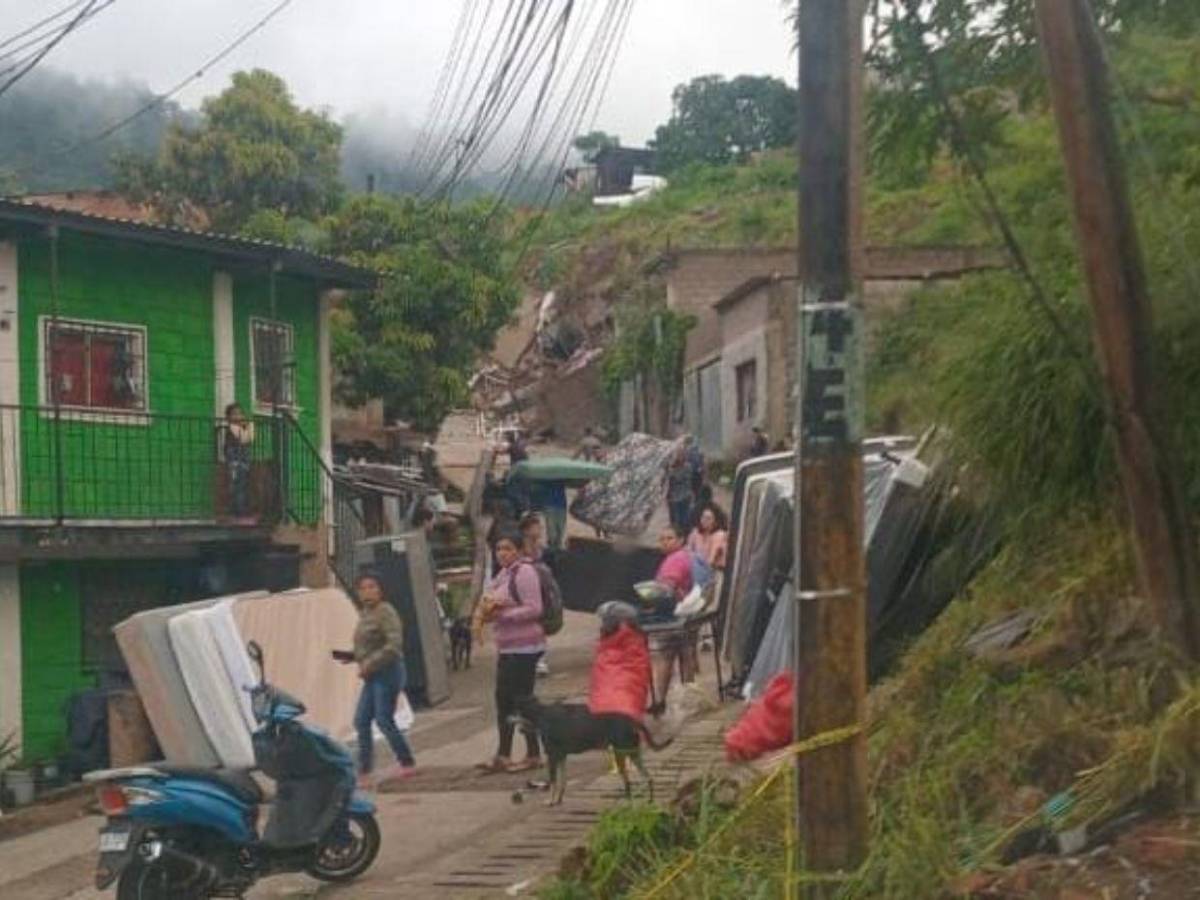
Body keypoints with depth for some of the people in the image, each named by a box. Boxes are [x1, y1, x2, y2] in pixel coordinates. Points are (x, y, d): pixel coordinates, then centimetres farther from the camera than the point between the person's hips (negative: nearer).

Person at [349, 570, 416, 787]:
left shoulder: (385, 612, -15)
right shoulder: (365, 613, 13)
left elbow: (393, 645, -23)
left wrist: (369, 664, -20)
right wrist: (356, 657, 6)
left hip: (387, 672, -9)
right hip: (373, 676, 9)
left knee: (384, 720, -4)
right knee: (361, 720, 5)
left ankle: (406, 763, 13)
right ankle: (363, 772, 9)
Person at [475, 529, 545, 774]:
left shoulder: (524, 572, -13)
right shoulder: (503, 574, 15)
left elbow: (534, 608, -20)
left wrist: (501, 614, -21)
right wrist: (489, 610, 4)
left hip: (524, 647, -10)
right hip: (507, 647, 10)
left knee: (522, 700, -5)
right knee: (503, 699, 11)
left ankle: (533, 755, 4)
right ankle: (502, 756, 17)